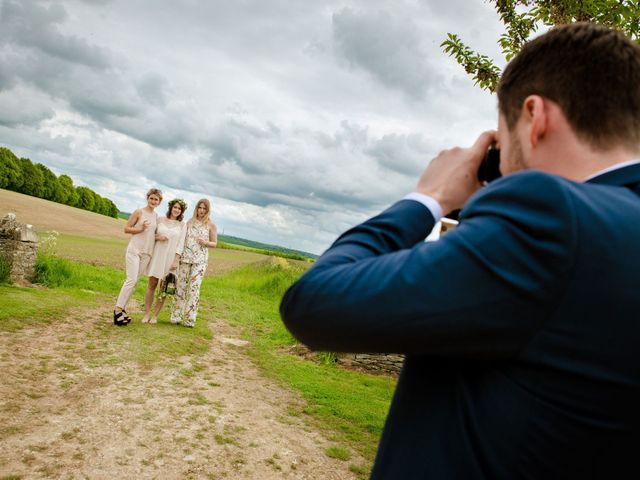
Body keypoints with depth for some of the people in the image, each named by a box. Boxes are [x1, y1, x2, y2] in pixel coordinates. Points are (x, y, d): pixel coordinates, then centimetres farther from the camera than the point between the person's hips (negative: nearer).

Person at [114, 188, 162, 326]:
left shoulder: (156, 216, 10)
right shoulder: (139, 212, -4)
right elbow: (126, 228, -4)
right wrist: (141, 228, -18)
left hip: (147, 252, 5)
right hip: (134, 250, -5)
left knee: (135, 281, 7)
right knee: (131, 280, -13)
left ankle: (121, 308, 16)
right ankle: (118, 309, -7)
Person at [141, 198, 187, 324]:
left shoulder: (182, 225, 2)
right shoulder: (160, 220, 5)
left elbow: (180, 243, -2)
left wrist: (176, 260, -9)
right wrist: (158, 237, -10)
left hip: (171, 257, -1)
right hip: (157, 255, 1)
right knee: (151, 285, 1)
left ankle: (155, 315, 11)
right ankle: (146, 314, 8)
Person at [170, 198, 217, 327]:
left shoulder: (211, 225, 2)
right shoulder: (189, 222, 10)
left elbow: (214, 243, 5)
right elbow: (183, 238, 16)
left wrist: (205, 242, -15)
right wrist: (177, 253, 6)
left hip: (200, 260, -2)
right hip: (185, 257, 3)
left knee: (194, 287, -8)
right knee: (181, 285, 3)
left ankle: (189, 319, 0)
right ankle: (176, 317, 11)